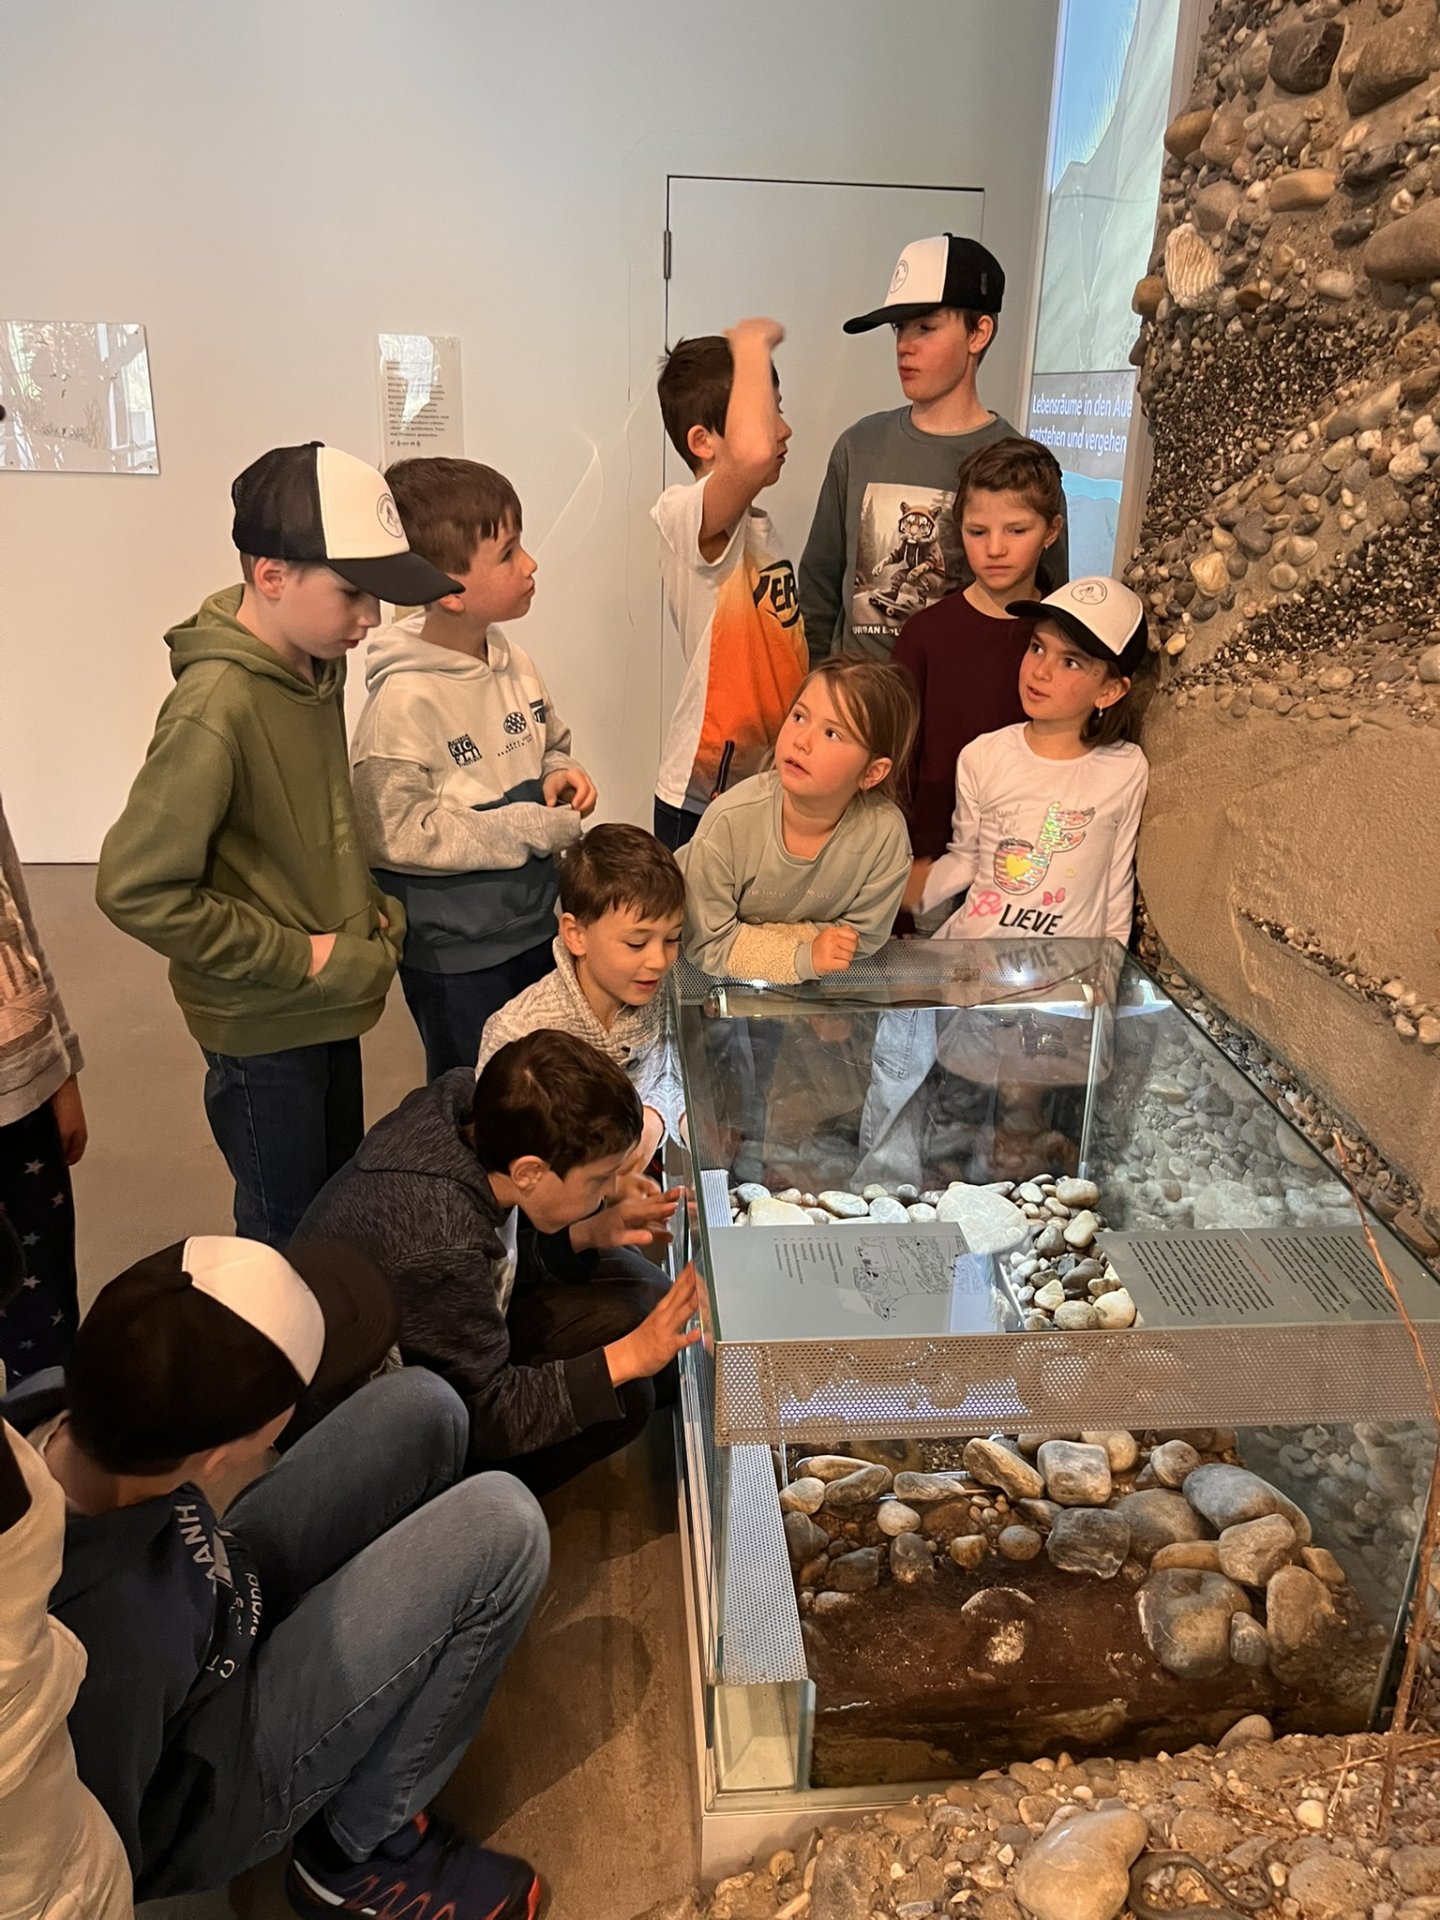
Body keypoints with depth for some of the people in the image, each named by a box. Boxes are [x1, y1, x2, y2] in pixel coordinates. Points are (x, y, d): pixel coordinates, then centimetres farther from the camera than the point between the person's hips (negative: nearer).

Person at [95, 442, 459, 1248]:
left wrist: (373, 904, 1)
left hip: (329, 1001, 8)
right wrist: (301, 958, -20)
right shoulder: (215, 709, -27)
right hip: (263, 1024, -7)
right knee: (287, 1235, 12)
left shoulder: (317, 661, -2)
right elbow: (137, 889, -25)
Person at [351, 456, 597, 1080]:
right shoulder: (406, 700, -22)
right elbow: (392, 833, -25)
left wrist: (561, 774, -8)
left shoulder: (514, 664, -2)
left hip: (538, 923, 7)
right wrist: (530, 829, -22)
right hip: (454, 953, -6)